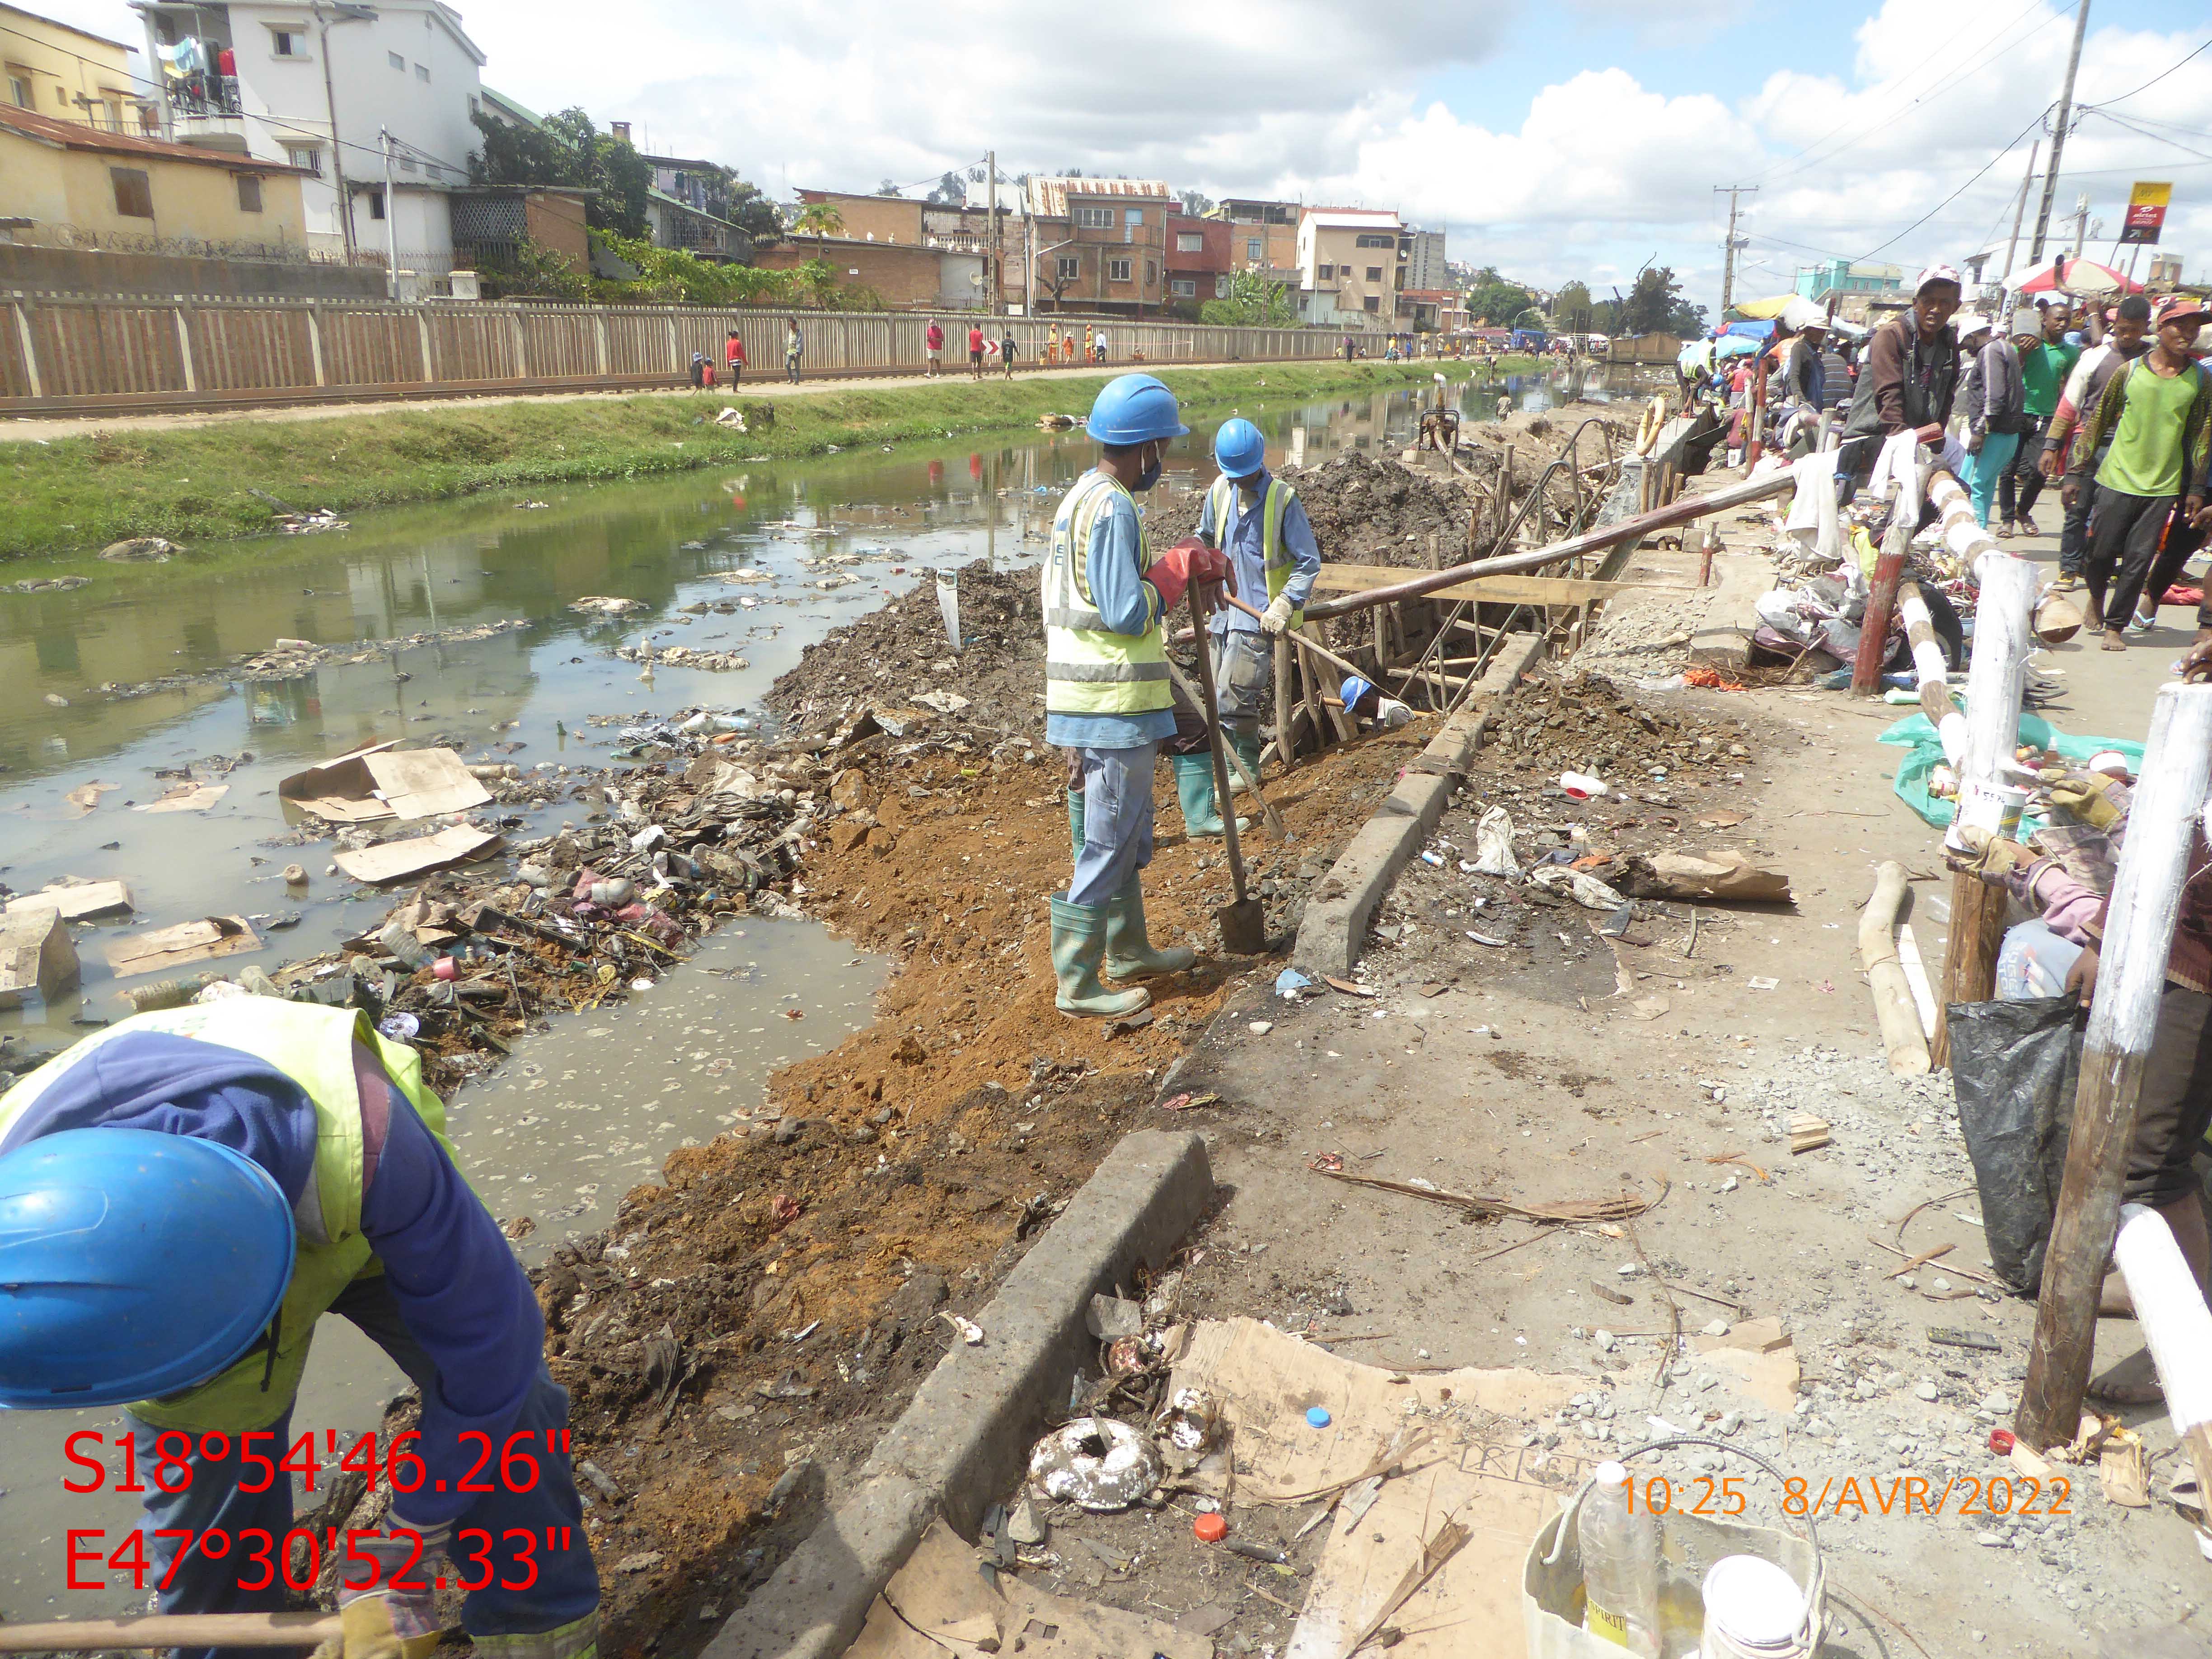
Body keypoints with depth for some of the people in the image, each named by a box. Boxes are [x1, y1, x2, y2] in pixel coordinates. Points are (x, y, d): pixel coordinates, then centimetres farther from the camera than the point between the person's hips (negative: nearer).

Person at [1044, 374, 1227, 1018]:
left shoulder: (1082, 497, 14)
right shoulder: (1112, 508, -19)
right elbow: (1128, 613, -22)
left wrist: (1176, 574, 11)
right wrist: (1179, 567, -9)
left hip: (1093, 700, 10)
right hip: (1113, 706, -10)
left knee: (1122, 837, 21)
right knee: (1105, 847, -1)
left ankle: (1130, 950, 35)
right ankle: (1077, 984, 8)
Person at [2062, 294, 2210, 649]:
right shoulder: (2130, 371, -1)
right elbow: (2097, 422, 4)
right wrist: (2076, 473, 1)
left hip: (2164, 487, 1)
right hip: (2118, 478, -1)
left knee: (2139, 559, 0)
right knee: (2102, 550, 1)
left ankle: (2115, 625, 10)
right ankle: (2096, 596, 32)